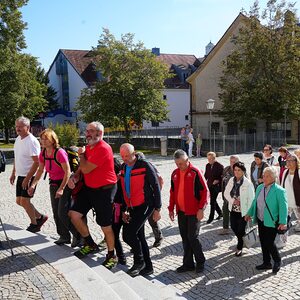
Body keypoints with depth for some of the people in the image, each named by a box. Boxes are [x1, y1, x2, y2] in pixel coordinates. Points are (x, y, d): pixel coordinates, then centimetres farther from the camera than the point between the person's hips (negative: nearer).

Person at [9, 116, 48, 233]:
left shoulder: (32, 141, -20)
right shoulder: (18, 139, 8)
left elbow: (36, 162, -22)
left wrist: (27, 178, -22)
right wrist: (13, 173, 18)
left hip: (30, 177, -9)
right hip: (20, 175, 9)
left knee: (24, 201, -6)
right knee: (19, 201, 12)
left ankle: (34, 224, 13)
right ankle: (40, 217, 27)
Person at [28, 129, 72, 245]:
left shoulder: (60, 153, -23)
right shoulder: (43, 154, -1)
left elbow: (68, 172, -23)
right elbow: (40, 170, 9)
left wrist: (61, 189, -25)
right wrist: (33, 185, -3)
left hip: (65, 184, -8)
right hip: (53, 184, 8)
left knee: (63, 213, -9)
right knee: (56, 213, 10)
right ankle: (64, 236, 23)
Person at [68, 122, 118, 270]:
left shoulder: (103, 149, -21)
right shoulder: (88, 147, 8)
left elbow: (86, 169, -23)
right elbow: (83, 167, 21)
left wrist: (81, 154, -6)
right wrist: (76, 175, 0)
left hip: (104, 190, -9)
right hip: (88, 188, 9)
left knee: (106, 226, 1)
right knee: (74, 214, 4)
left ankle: (111, 256, 22)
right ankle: (90, 244, 22)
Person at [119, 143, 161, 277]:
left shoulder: (145, 166, -12)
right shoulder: (123, 168, 9)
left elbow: (156, 187, -11)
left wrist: (157, 209, -11)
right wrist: (126, 209, 14)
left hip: (145, 205, -7)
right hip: (133, 207, 8)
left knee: (128, 234, -16)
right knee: (139, 236, 12)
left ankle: (139, 261, 7)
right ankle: (148, 267, 26)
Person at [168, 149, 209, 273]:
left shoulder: (195, 172, -11)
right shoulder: (175, 174, 8)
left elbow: (205, 191, -12)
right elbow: (173, 192, 17)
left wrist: (201, 209, -16)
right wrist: (171, 208, 13)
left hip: (193, 212, -6)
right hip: (181, 211, 6)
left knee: (193, 237, -4)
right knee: (185, 238, 11)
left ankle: (200, 262, 16)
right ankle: (188, 263, 22)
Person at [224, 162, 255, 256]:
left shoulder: (248, 183, -16)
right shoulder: (231, 180, -1)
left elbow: (251, 199, -14)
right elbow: (226, 193, 5)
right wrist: (233, 200, -12)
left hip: (243, 211, -5)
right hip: (233, 209, 5)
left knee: (241, 230, 5)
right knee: (234, 227, 15)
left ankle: (239, 247, 29)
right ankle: (241, 242, 44)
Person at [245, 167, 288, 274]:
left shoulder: (279, 191, -14)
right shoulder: (260, 188, 7)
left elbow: (283, 207, -16)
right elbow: (255, 202, 17)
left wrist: (283, 222, -22)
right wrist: (249, 214, 17)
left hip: (271, 222, -7)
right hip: (261, 221, 7)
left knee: (269, 243, -3)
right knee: (263, 242, 14)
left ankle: (277, 261, 23)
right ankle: (266, 263, 30)